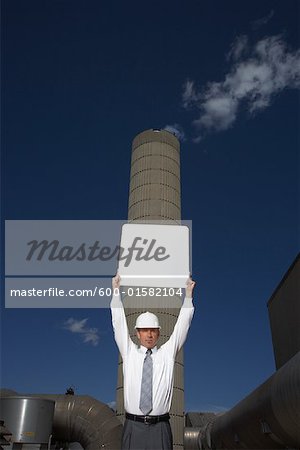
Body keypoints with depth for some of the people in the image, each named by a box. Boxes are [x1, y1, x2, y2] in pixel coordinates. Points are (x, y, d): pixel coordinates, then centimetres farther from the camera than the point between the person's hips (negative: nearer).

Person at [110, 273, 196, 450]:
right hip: (134, 426, 0)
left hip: (160, 427, 0)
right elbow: (119, 323, 1)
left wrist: (188, 294, -4)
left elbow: (182, 326, 1)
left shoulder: (167, 353, 6)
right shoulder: (129, 353, 6)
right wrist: (116, 290, -3)